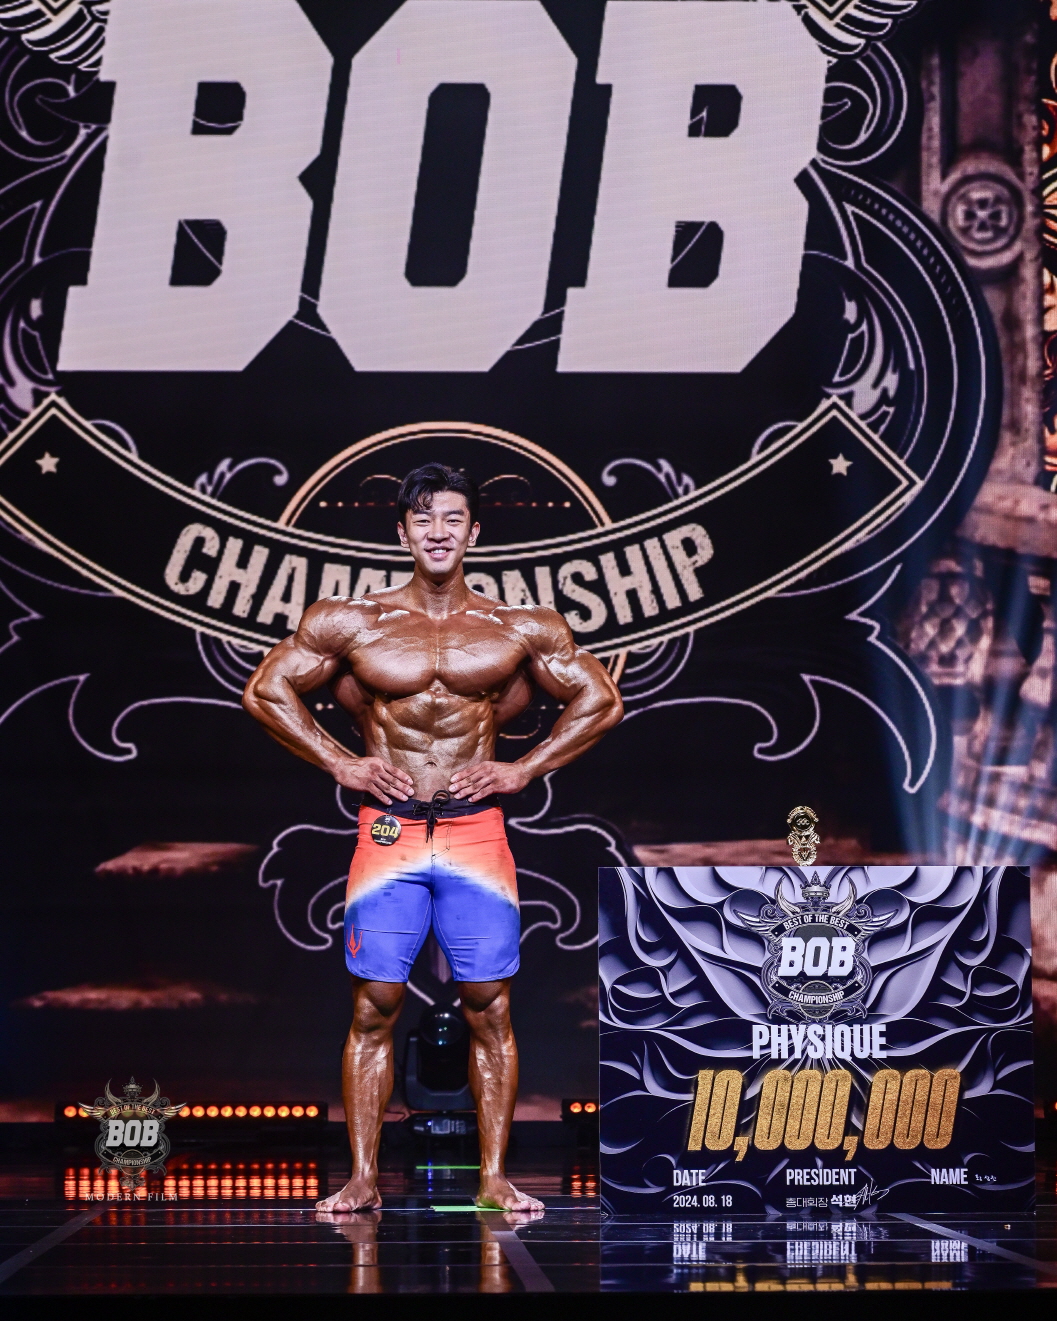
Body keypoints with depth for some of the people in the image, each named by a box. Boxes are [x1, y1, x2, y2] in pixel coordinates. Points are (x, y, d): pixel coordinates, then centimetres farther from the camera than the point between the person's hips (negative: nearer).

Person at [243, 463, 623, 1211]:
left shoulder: (522, 631, 5)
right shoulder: (352, 623, 4)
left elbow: (602, 702, 12)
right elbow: (267, 691, 11)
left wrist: (525, 768, 3)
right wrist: (339, 762, 2)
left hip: (476, 833, 0)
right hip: (389, 833, 0)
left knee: (489, 1009, 0)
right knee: (374, 1009, 0)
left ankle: (494, 1178, 8)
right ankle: (363, 1179, 7)